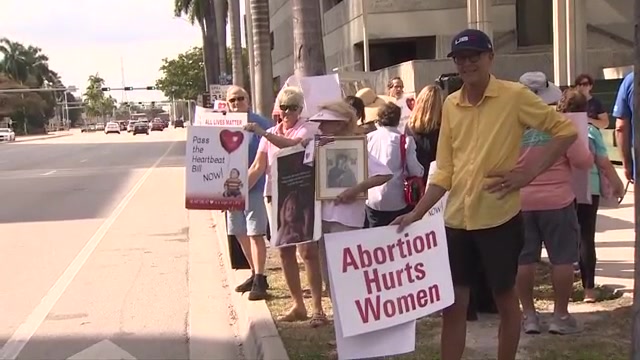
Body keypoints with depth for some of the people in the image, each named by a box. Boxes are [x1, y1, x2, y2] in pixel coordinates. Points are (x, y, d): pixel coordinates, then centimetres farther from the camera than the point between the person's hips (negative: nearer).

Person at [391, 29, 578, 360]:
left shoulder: (514, 95, -7)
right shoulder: (450, 105, 7)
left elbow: (566, 130, -3)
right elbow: (444, 171, 8)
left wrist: (529, 172, -12)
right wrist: (416, 214, -1)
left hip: (499, 217, -4)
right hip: (456, 219, 4)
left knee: (505, 300, 11)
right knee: (452, 306, 9)